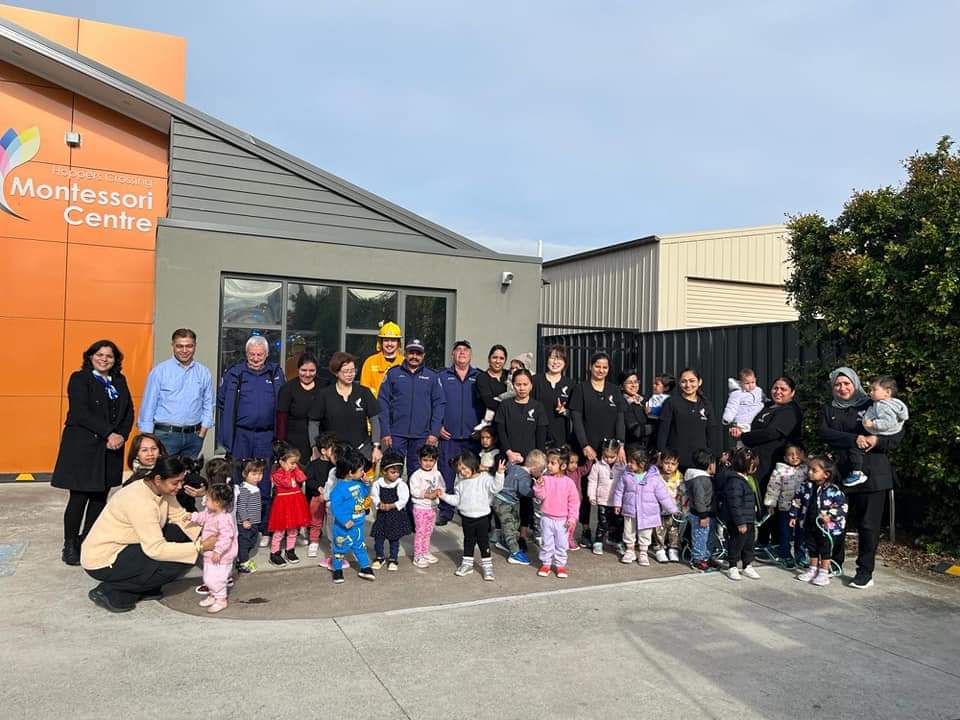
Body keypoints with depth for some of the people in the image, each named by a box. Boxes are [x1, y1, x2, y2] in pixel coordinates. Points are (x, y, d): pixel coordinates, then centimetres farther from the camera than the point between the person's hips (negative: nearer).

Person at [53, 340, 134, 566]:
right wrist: (109, 433, -17)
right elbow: (81, 413, -13)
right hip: (82, 447, -5)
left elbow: (129, 412, 9)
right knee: (79, 498, -2)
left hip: (111, 448, 5)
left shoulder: (119, 381, 14)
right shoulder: (79, 378, -3)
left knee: (100, 498, 6)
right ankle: (70, 546, 11)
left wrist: (121, 435, -8)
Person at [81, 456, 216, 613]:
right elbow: (156, 549, -31)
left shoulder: (161, 489, -5)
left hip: (124, 546, 9)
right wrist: (200, 547, -29)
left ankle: (144, 585, 7)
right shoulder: (140, 501, -30)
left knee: (181, 533, -1)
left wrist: (204, 536, -17)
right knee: (179, 561, -18)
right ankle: (109, 591, -7)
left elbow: (181, 517, -1)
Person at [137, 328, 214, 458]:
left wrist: (202, 433, 2)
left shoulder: (204, 373, 8)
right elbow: (148, 405, 0)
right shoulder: (159, 371, 0)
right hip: (165, 435, -3)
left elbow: (208, 405, 10)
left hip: (193, 436, 3)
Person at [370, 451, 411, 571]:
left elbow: (403, 500, -15)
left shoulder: (401, 484, -11)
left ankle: (393, 560, 21)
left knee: (394, 538, 8)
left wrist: (391, 506, -22)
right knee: (379, 537, 9)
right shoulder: (377, 484, -6)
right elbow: (374, 497, -2)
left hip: (396, 515, -2)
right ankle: (379, 558, 28)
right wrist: (379, 504, -21)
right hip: (382, 515, 2)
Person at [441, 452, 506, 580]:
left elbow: (495, 487, -28)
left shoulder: (485, 478, -13)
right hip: (466, 518, 4)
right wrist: (444, 496, -2)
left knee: (484, 542, 4)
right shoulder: (461, 482, 3)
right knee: (468, 542, 17)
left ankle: (487, 566, 14)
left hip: (482, 518, -4)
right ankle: (467, 564, 30)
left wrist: (499, 474, -41)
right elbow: (456, 499, 9)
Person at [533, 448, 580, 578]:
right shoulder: (544, 479, -6)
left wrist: (572, 518, -6)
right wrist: (539, 485, -29)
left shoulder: (568, 482, -7)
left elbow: (574, 501, -3)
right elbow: (540, 496, -12)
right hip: (546, 518, 0)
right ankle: (545, 564, 23)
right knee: (546, 543, 10)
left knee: (561, 544, 9)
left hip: (562, 520, 0)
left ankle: (560, 565, 23)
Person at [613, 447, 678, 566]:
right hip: (629, 511, 2)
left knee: (645, 535, 12)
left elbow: (663, 495, -8)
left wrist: (672, 509, -3)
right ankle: (629, 551, 31)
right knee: (629, 533, 13)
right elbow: (619, 490, 5)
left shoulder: (654, 477, -14)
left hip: (648, 513, -2)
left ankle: (643, 553, 29)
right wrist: (617, 504, 7)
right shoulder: (626, 475, -8)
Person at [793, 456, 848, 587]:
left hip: (827, 527, -5)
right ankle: (813, 569, 32)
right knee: (812, 548, 18)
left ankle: (824, 572, 21)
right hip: (809, 524, 5)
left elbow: (842, 506, -17)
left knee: (826, 549, 9)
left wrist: (830, 516, -26)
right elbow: (797, 501, 6)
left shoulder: (833, 490, -20)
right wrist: (794, 516, 7)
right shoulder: (806, 486, -5)